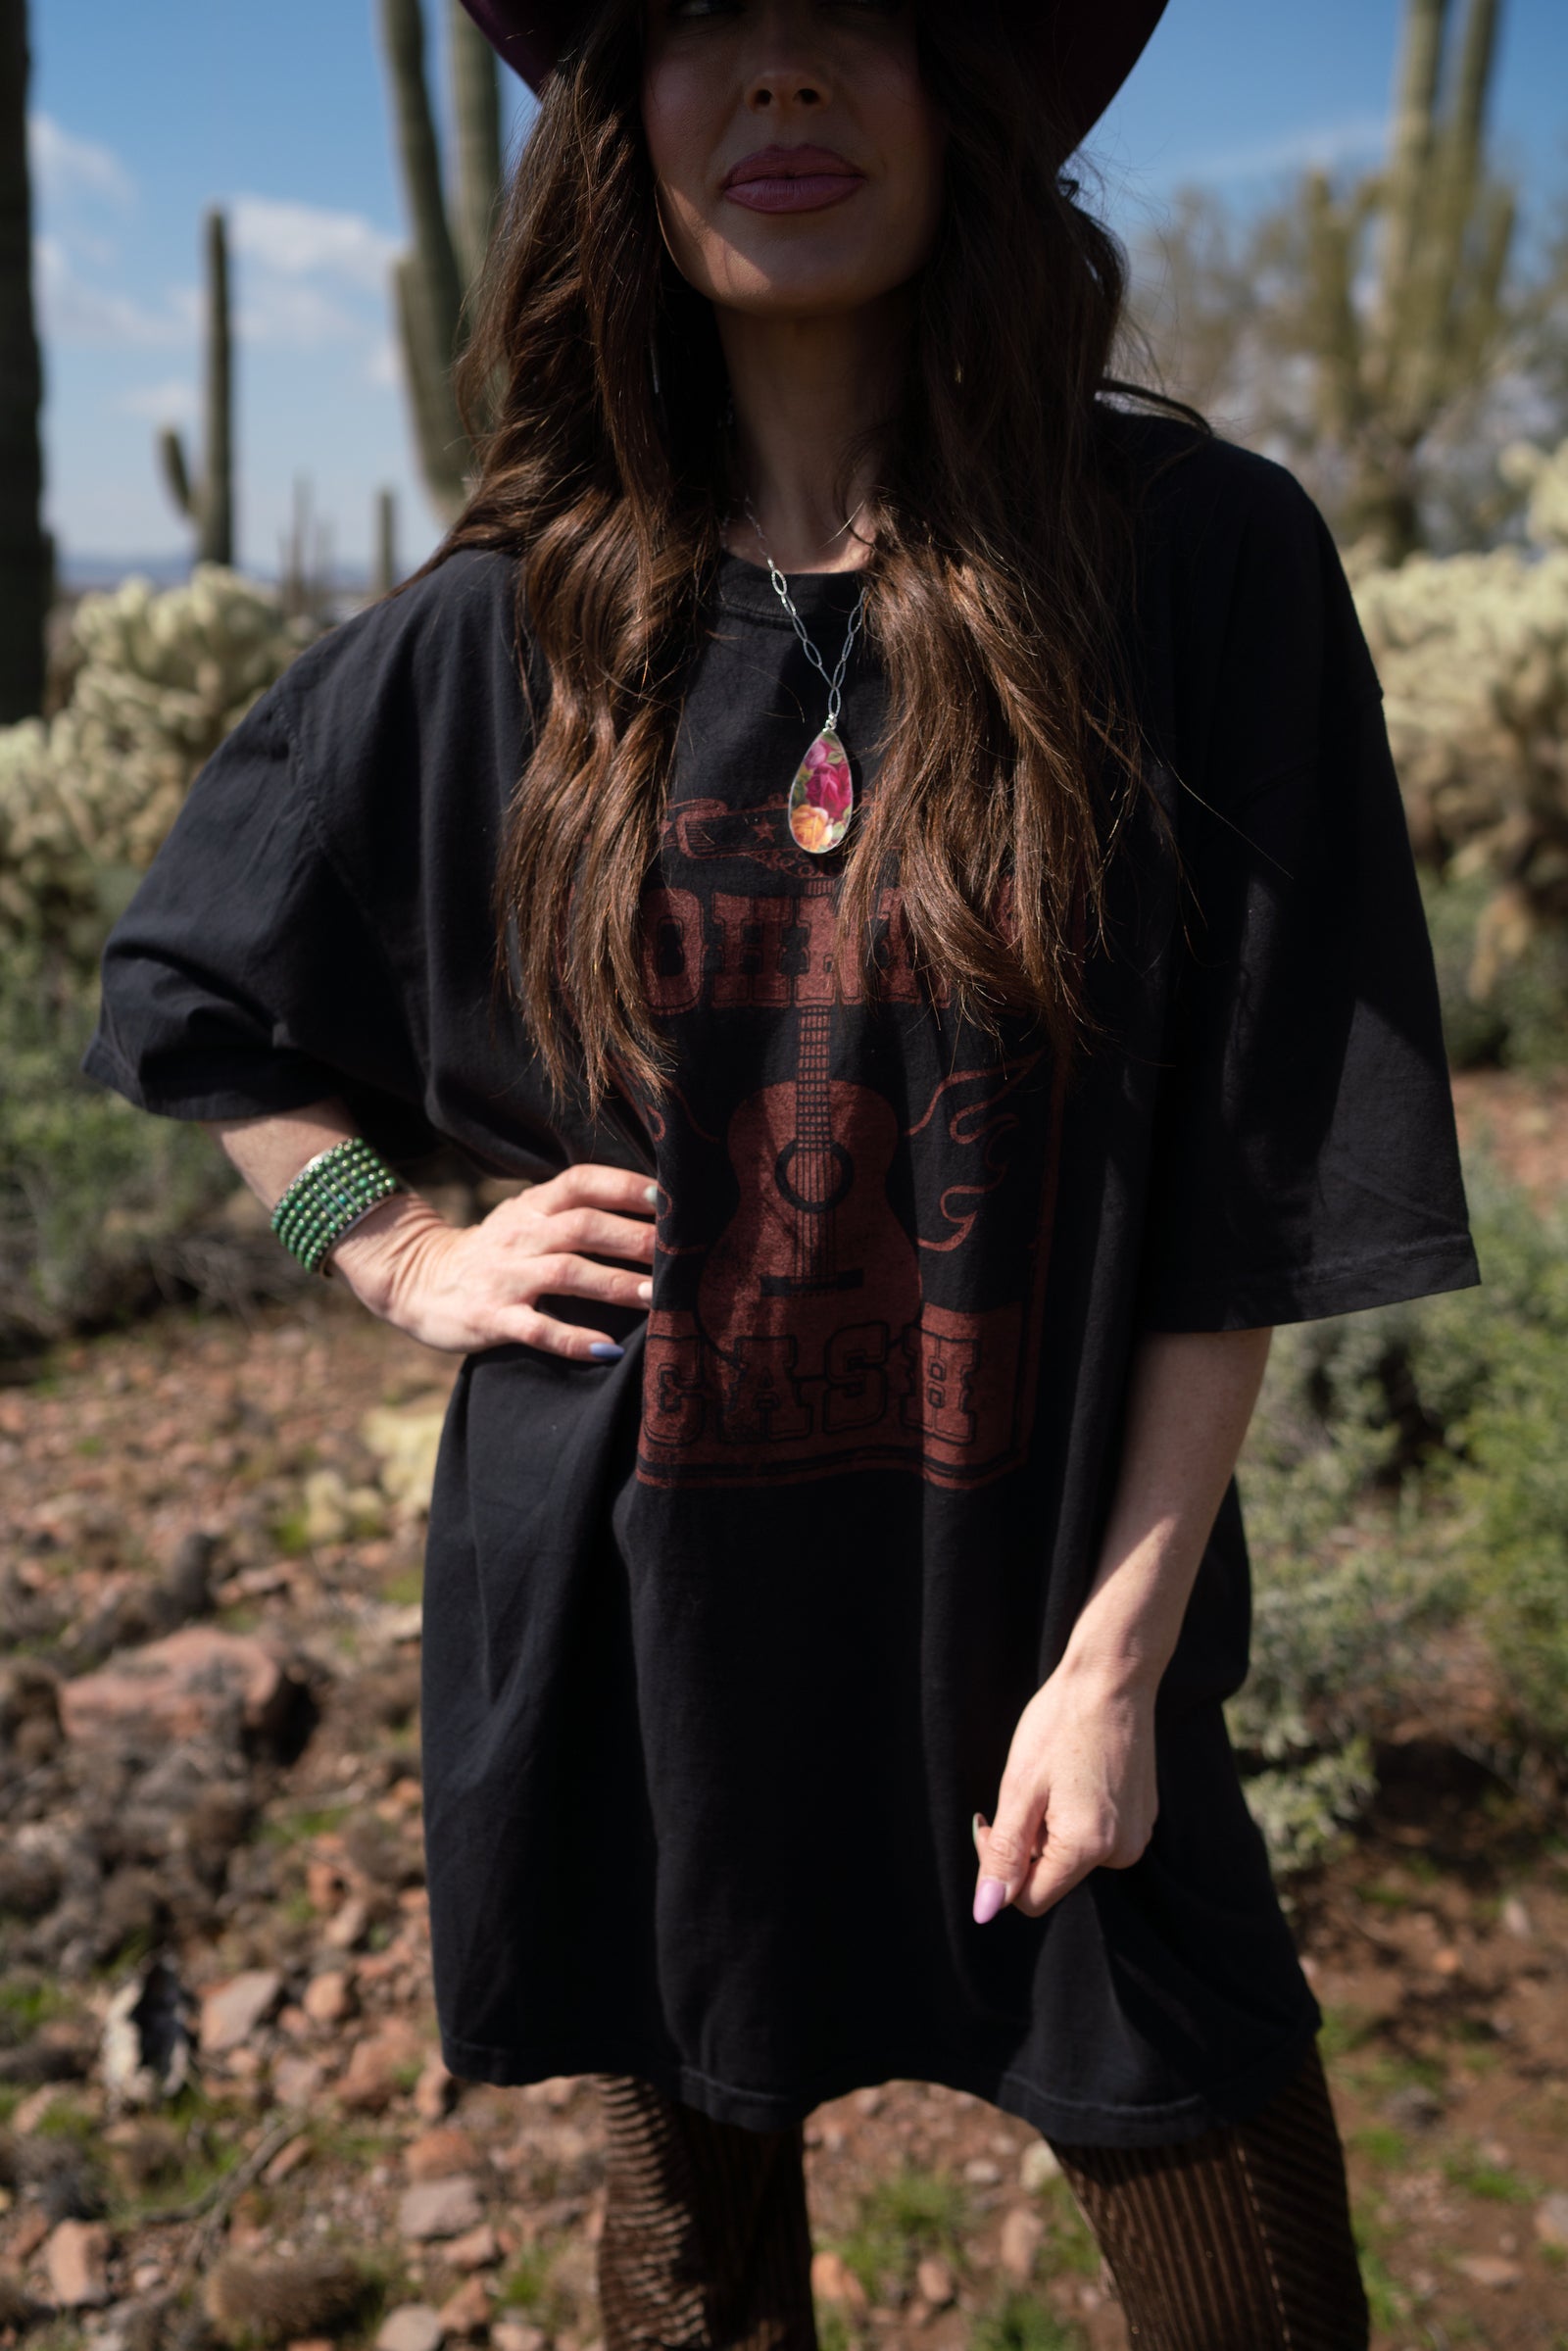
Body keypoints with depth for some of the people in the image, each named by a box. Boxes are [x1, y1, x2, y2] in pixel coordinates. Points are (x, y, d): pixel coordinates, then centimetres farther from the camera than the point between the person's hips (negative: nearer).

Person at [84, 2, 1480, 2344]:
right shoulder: (506, 633, -2)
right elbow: (188, 984, 14)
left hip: (1037, 1620, -1)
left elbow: (1243, 1185, -7)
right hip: (635, 1622, 2)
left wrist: (1119, 1654, -9)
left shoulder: (1192, 561, -8)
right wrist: (402, 1254, 1)